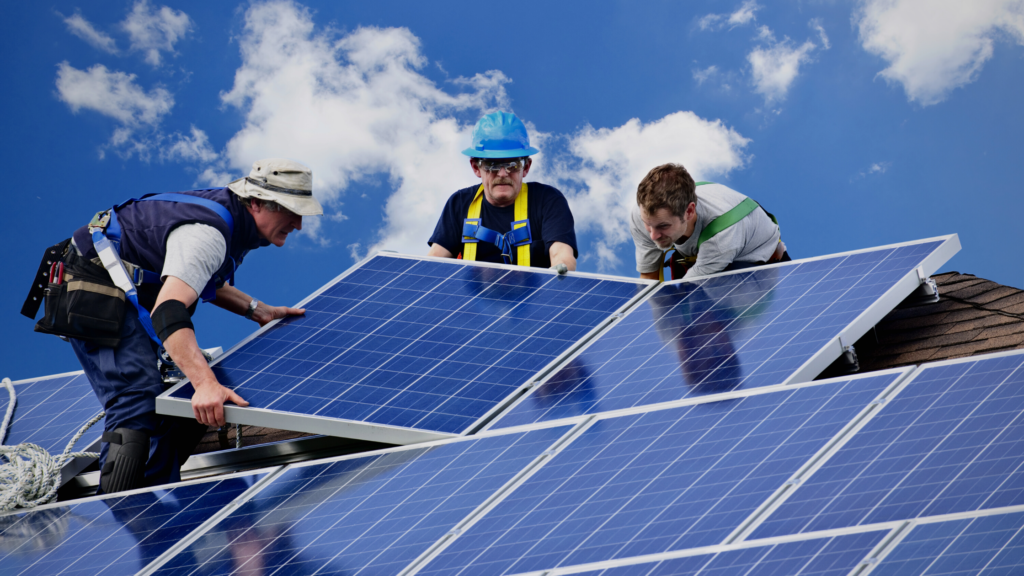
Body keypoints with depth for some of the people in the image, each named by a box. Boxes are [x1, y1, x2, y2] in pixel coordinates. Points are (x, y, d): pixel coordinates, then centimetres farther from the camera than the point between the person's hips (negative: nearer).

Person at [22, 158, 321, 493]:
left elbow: (197, 276, 23)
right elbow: (167, 310, -42)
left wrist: (255, 310, 13)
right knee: (139, 408, -24)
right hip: (95, 297, -11)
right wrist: (206, 384, -52)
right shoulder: (208, 234, -28)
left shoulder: (230, 215, 4)